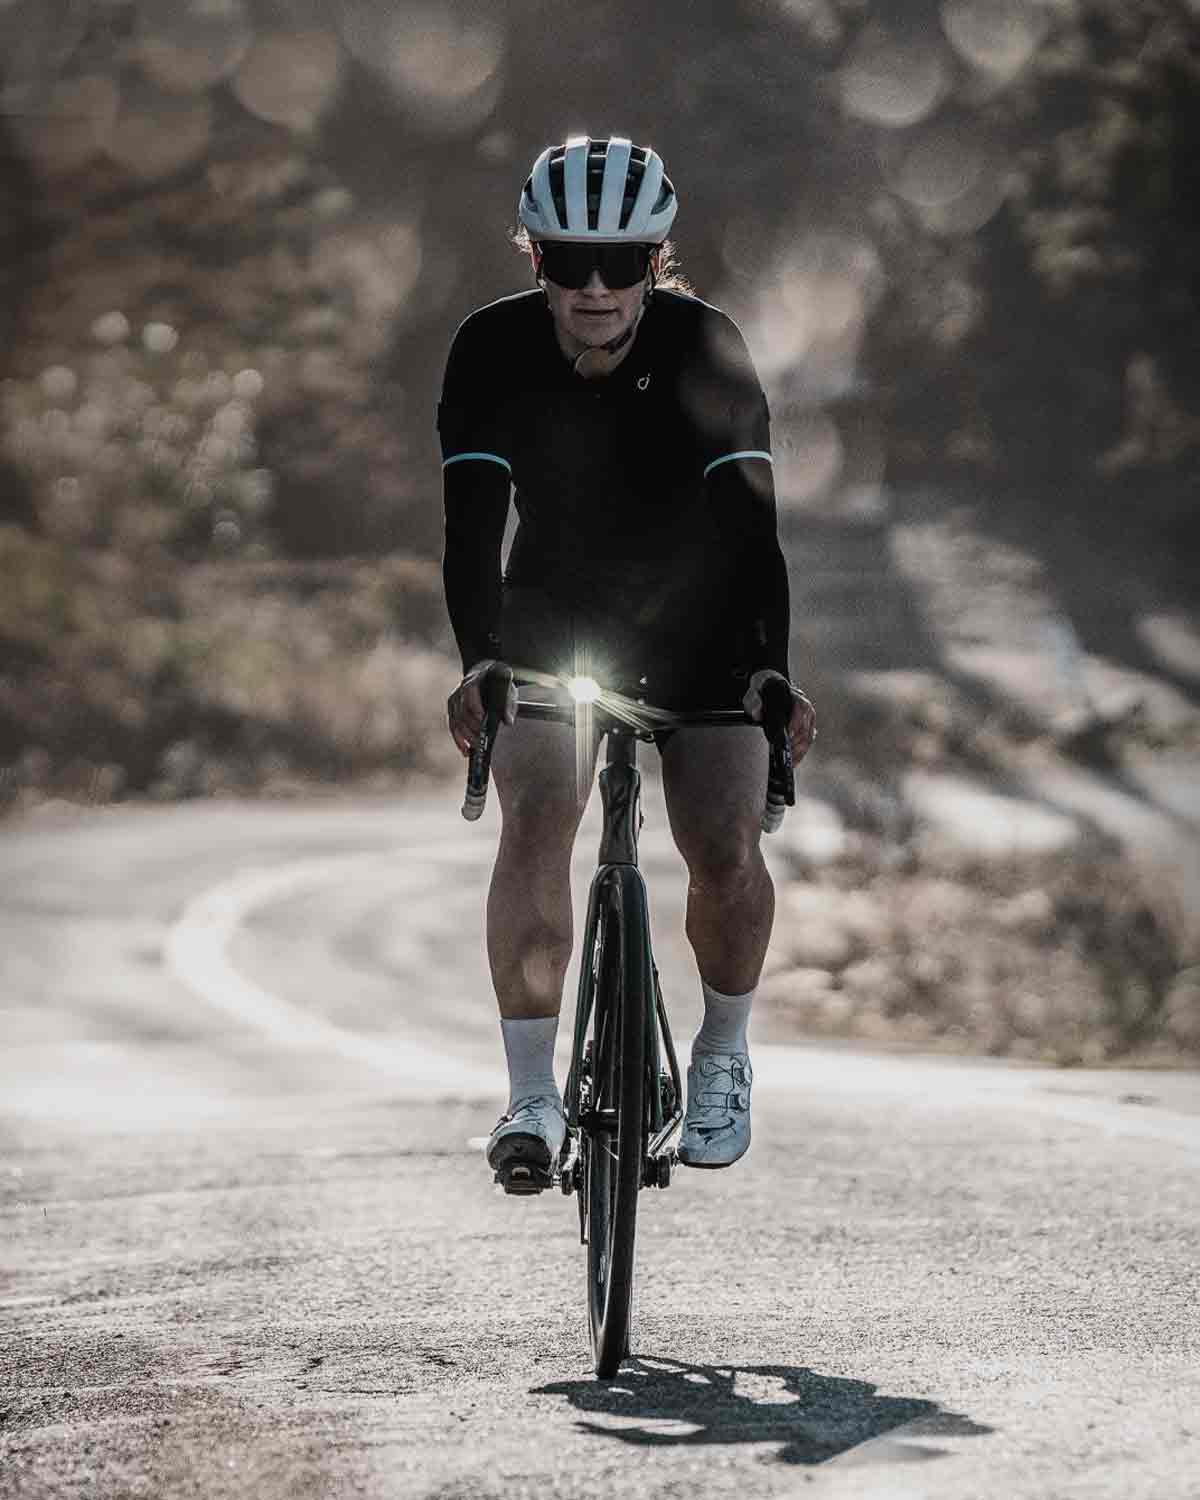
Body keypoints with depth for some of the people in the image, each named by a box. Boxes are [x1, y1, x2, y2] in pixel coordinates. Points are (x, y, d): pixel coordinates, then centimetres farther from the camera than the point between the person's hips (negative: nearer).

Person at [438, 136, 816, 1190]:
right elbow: (473, 522, -26)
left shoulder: (704, 347, -23)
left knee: (727, 847, -13)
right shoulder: (494, 349, -20)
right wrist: (480, 661, -41)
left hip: (698, 617, 0)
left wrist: (771, 667, -41)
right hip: (554, 614, 0)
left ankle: (723, 1056, 15)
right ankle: (533, 1095, -14)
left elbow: (750, 517, -28)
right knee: (536, 821, -21)